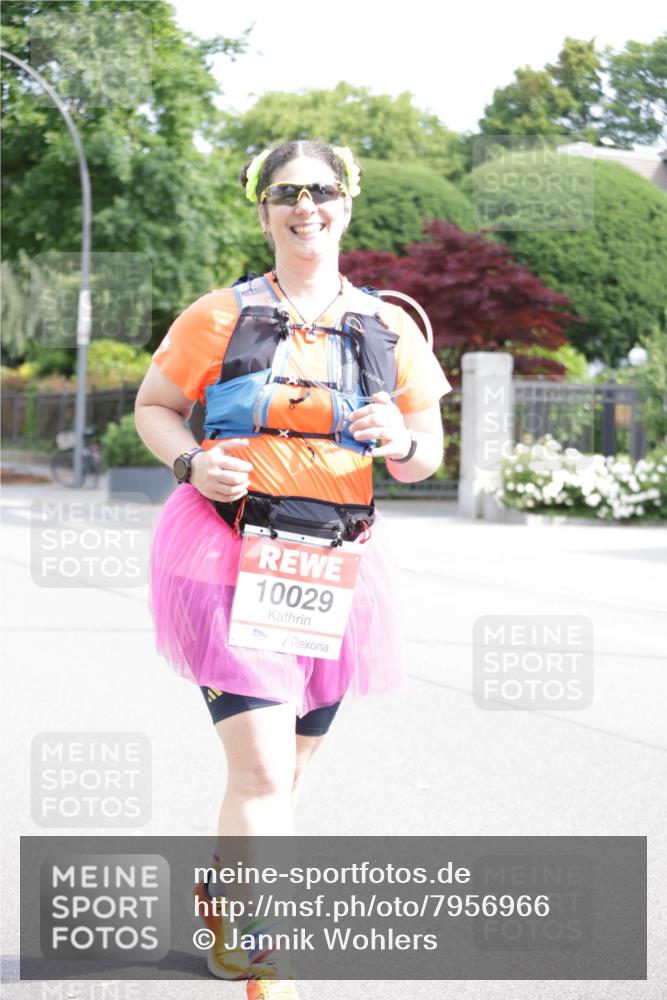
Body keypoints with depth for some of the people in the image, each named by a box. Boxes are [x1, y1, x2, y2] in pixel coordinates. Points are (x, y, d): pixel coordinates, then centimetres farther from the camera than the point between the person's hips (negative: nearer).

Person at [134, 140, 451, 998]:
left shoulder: (389, 329, 8)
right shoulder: (220, 316, 1)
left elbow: (427, 457, 12)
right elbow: (153, 408, 9)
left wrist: (400, 440, -12)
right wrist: (191, 463, -11)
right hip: (228, 555, -4)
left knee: (287, 768, 15)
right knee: (262, 768, -13)